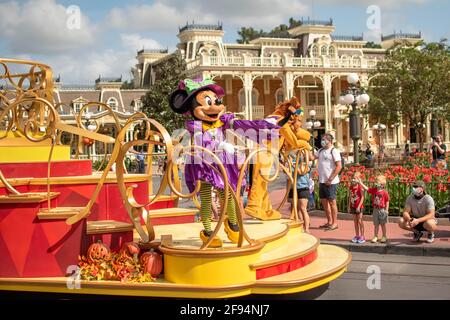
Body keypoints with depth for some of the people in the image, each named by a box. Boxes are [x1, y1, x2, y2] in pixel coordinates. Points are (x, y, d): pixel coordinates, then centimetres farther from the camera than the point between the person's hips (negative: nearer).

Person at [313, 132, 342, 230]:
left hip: (330, 182, -8)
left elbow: (339, 166, -15)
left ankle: (334, 223, 9)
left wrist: (330, 180, -17)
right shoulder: (320, 151, 14)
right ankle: (329, 222, 24)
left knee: (332, 202, 0)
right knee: (324, 201, 13)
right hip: (322, 181, 8)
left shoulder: (334, 151, -10)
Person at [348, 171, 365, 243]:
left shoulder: (360, 187, -14)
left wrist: (359, 206, -19)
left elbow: (362, 197, -15)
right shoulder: (351, 187, 5)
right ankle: (357, 236, 21)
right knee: (355, 221, 12)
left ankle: (362, 237, 6)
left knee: (360, 221, -1)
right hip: (353, 207, 6)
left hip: (359, 207, -6)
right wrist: (349, 207, 9)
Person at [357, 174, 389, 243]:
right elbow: (366, 188, -1)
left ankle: (384, 237, 18)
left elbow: (387, 201, -7)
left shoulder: (384, 192, -11)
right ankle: (375, 236, 18)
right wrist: (360, 183, -9)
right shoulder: (374, 190, 1)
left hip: (382, 210, -4)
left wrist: (386, 210, -9)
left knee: (383, 224, 7)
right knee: (376, 224, 11)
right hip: (375, 210, 4)